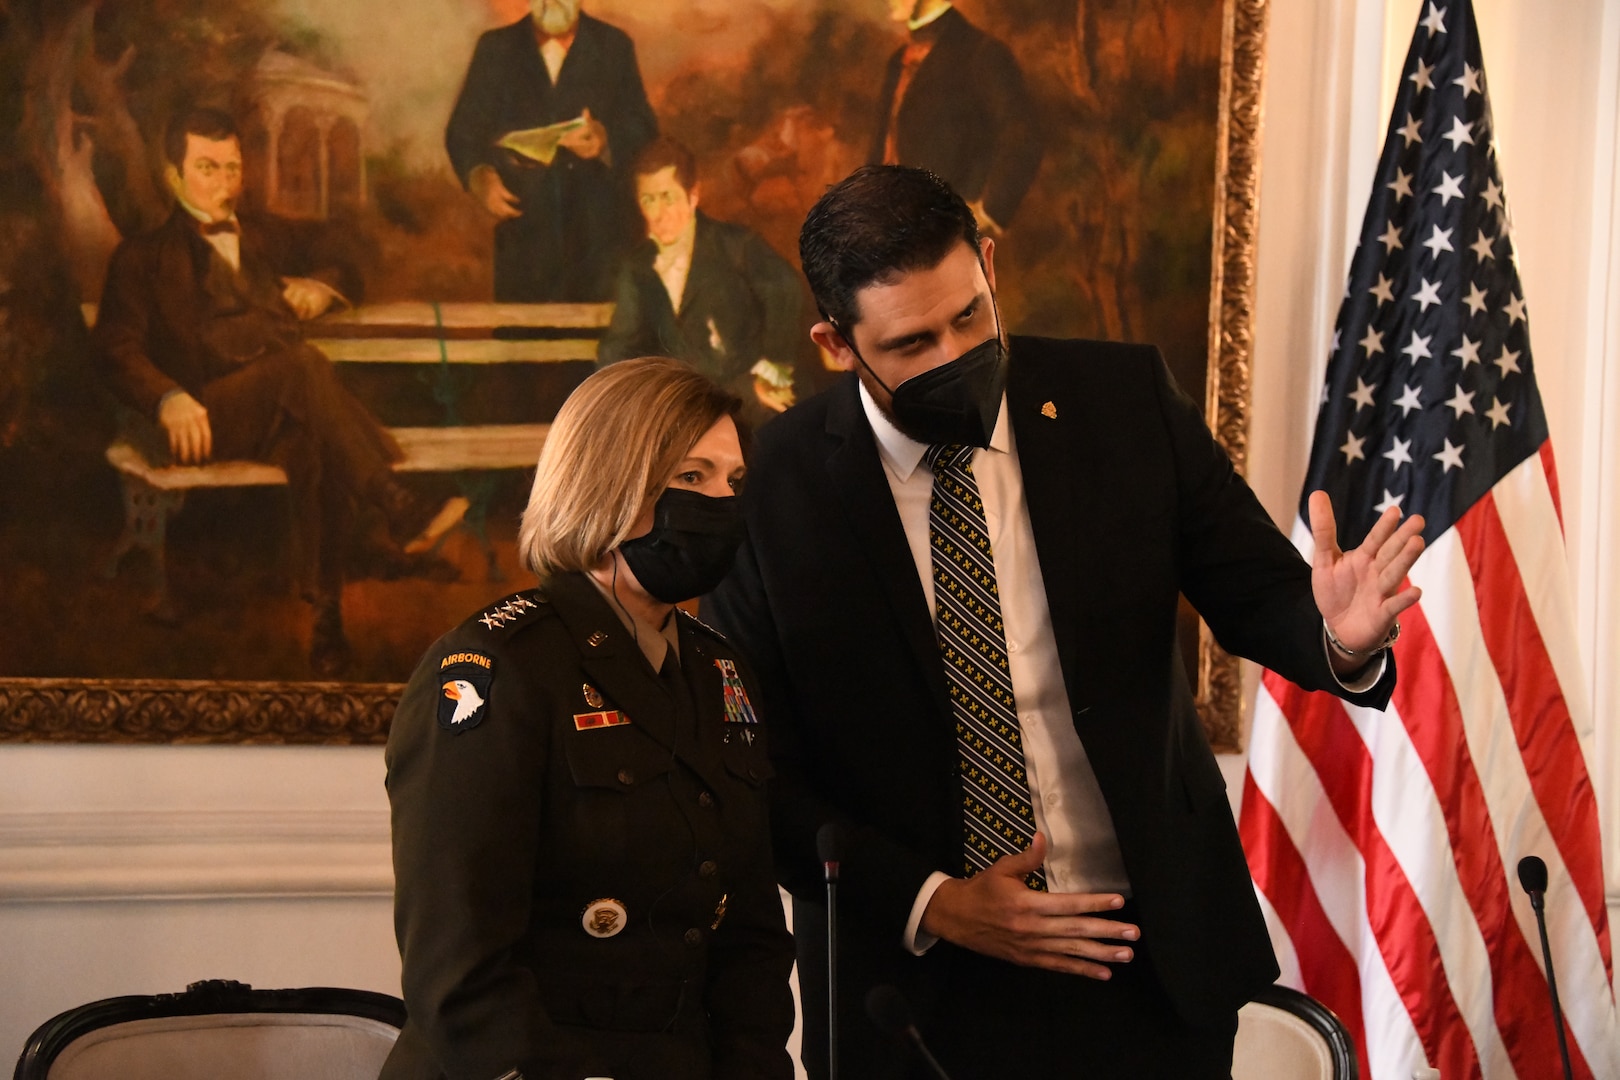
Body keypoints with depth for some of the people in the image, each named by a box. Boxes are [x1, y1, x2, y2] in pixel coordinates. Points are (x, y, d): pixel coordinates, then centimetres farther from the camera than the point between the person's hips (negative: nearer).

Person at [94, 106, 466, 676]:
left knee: (316, 446, -35)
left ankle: (326, 617, -40)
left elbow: (345, 275, 38)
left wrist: (321, 286, 11)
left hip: (286, 410, 3)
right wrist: (170, 399, -17)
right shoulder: (144, 258, 18)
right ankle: (400, 510, -44)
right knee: (303, 362, -35)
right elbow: (117, 350, 5)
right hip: (207, 417, -3)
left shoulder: (271, 237, 31)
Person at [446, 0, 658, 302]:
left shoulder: (614, 47, 10)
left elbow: (644, 130, 2)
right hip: (525, 230, 1)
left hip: (601, 230, -1)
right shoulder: (495, 49, 12)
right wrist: (478, 176, -11)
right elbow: (463, 130, 10)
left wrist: (606, 141, -20)